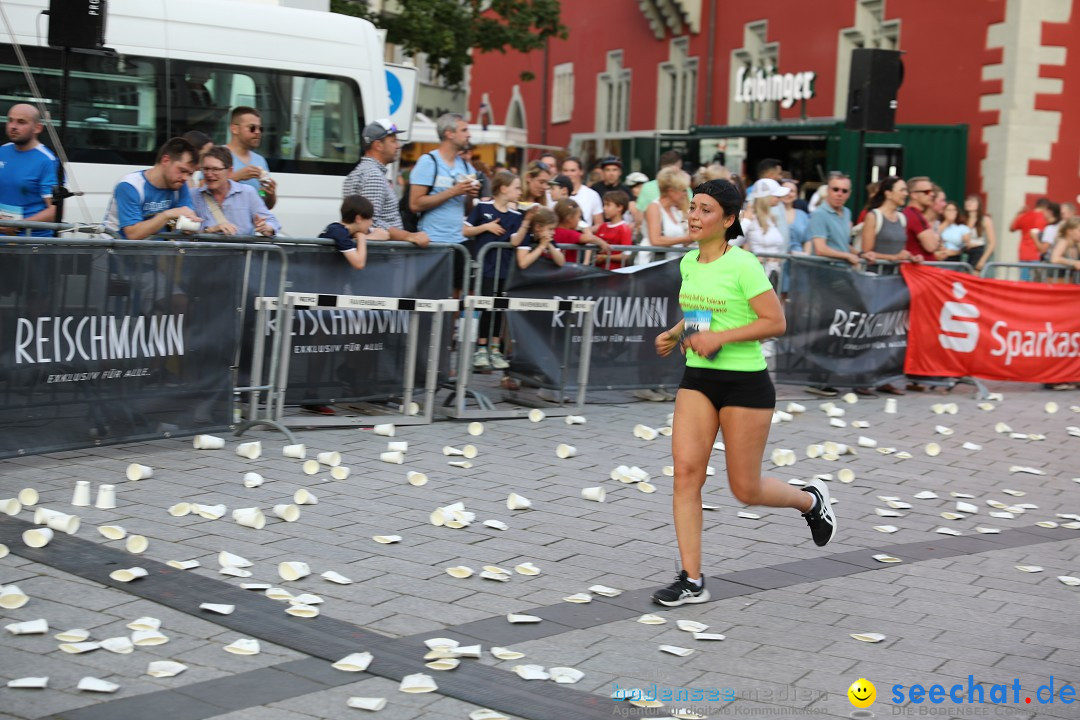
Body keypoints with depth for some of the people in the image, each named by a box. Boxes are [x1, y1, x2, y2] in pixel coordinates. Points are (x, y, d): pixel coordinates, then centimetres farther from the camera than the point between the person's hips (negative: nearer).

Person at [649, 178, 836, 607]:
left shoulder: (743, 265, -14)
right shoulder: (688, 262, 7)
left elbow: (776, 322, -16)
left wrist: (720, 337, -23)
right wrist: (674, 334, 6)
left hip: (745, 382, -6)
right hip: (697, 379, 6)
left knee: (745, 490, 4)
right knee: (686, 471, -8)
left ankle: (811, 500, 36)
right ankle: (692, 580, -2)